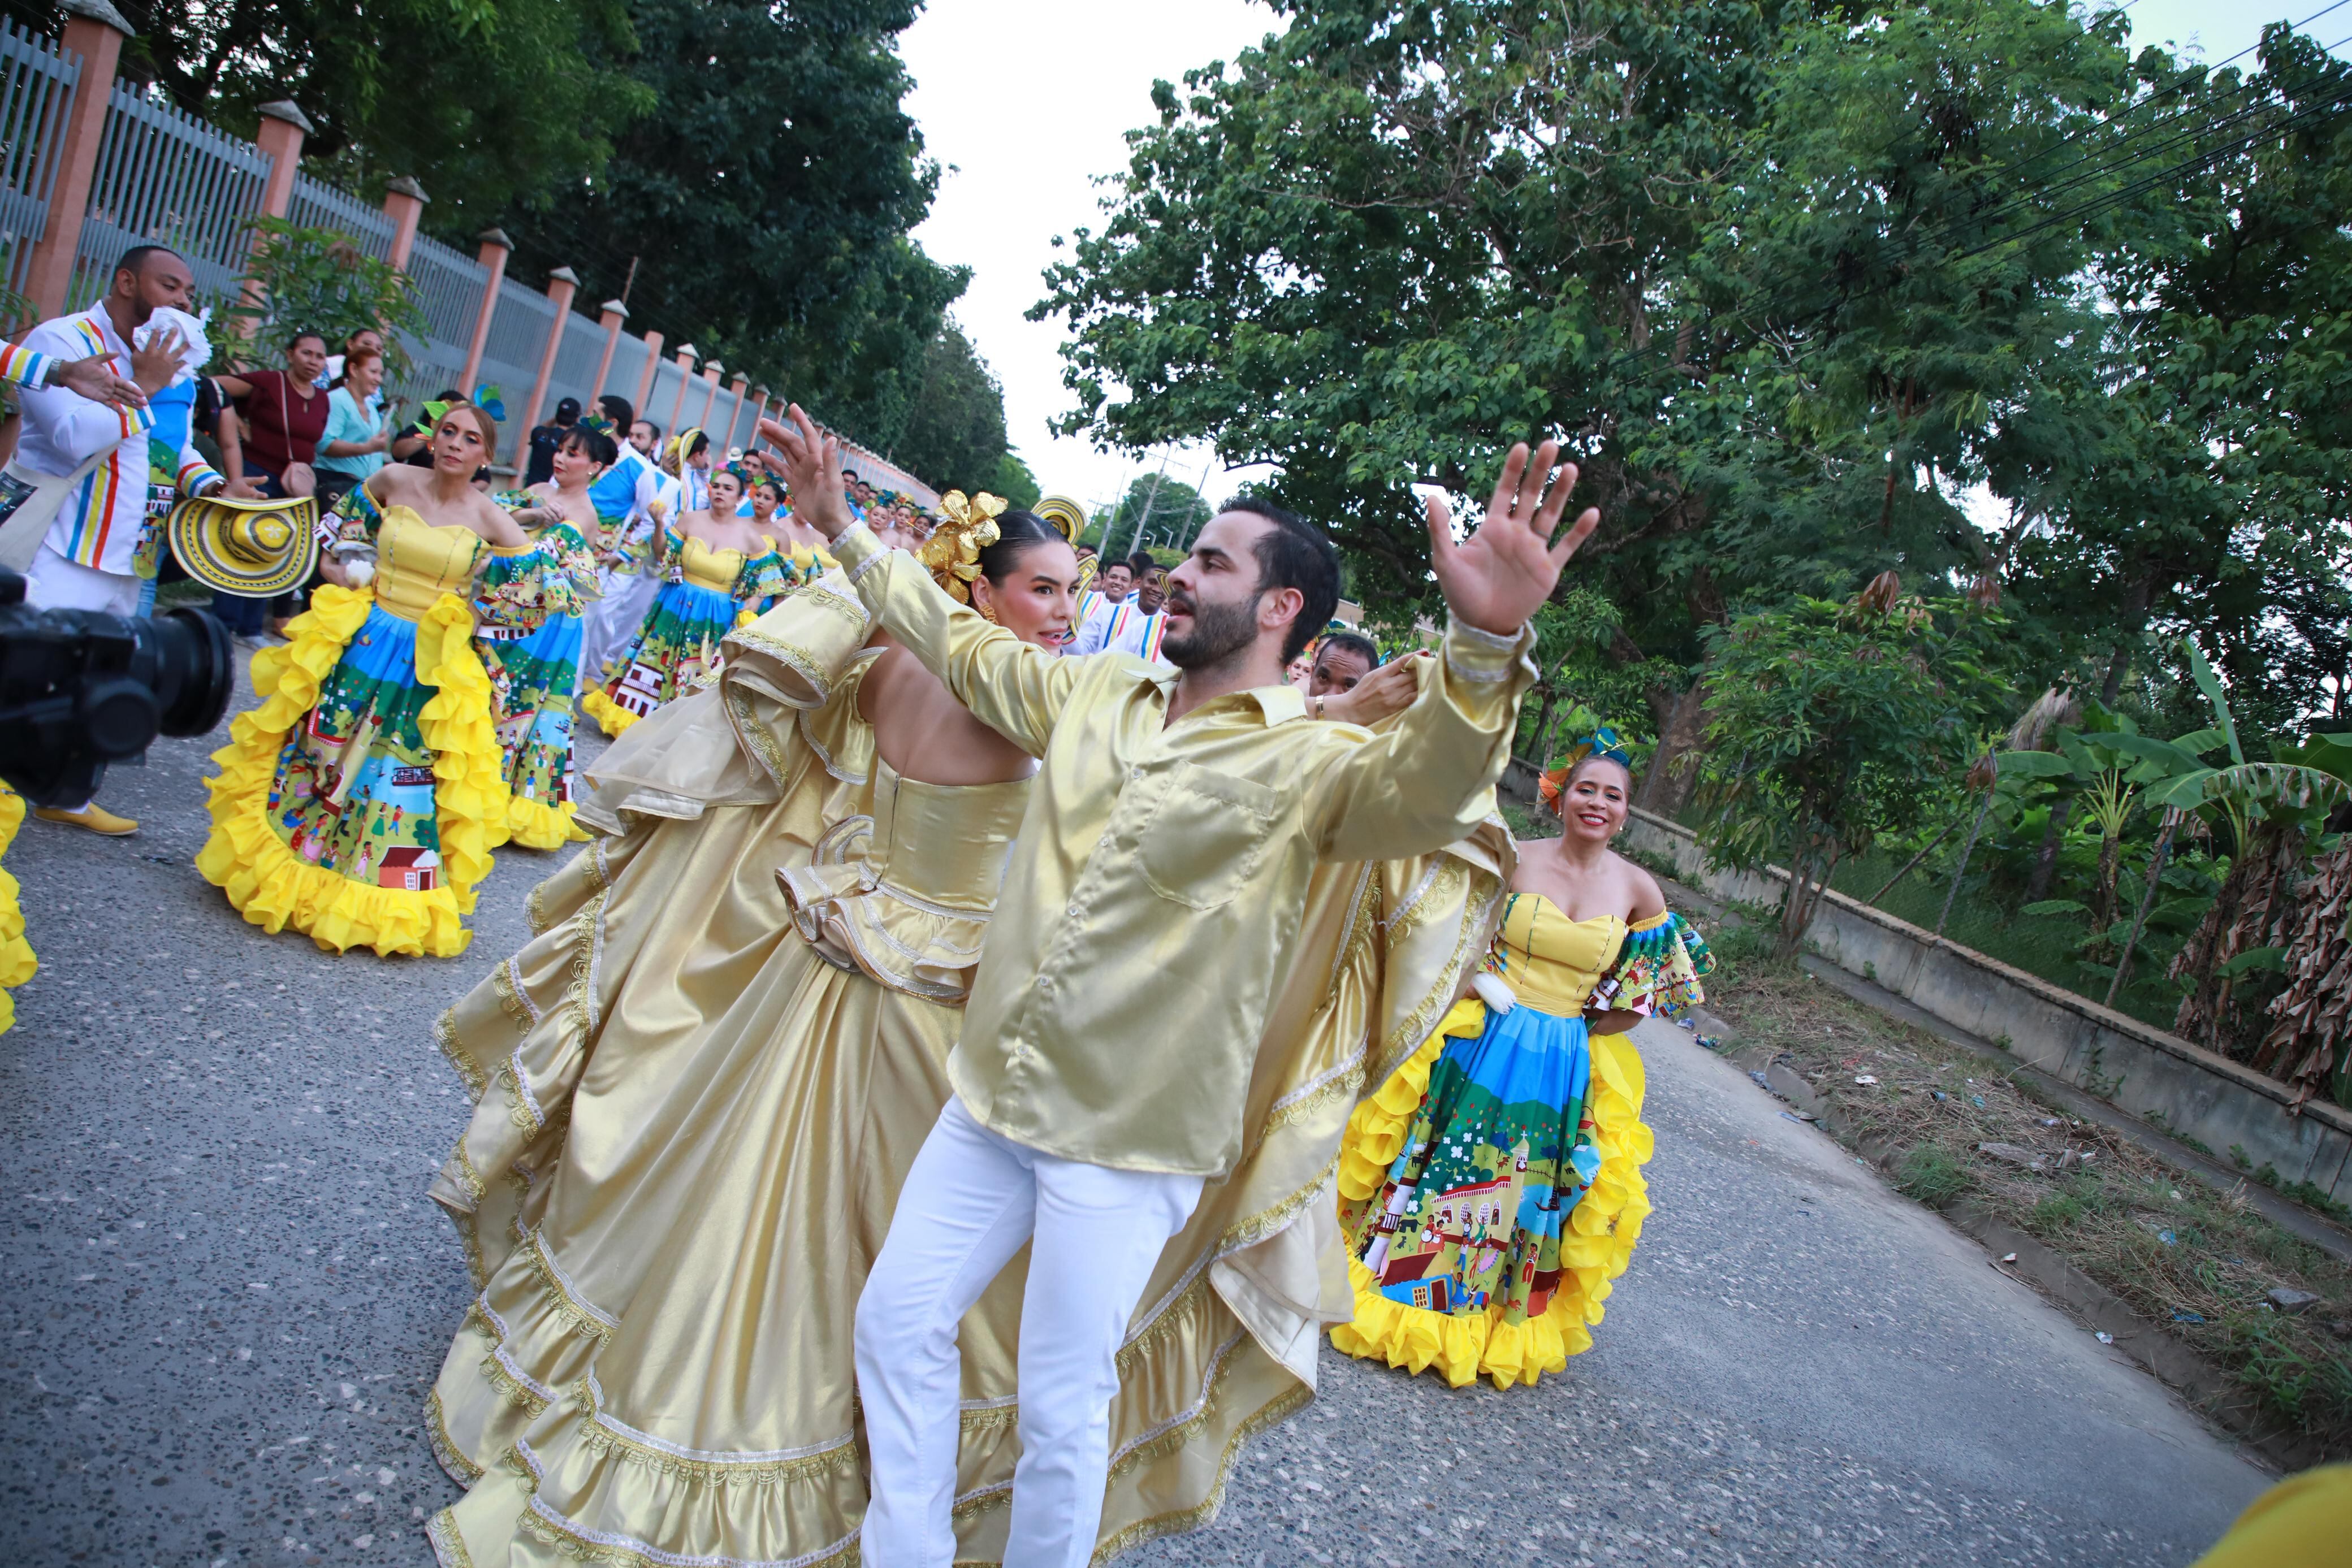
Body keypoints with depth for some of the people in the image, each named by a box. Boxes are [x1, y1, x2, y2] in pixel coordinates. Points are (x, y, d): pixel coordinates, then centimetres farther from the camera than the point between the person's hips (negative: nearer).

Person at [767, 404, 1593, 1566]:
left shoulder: (1309, 761, -13)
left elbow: (1421, 788, -35)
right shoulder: (1094, 693, 6)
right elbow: (962, 645, 20)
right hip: (993, 1095, 6)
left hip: (1127, 1142, -6)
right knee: (896, 1321, 16)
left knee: (1062, 1409, 6)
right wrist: (844, 531, 20)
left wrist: (1484, 646, -54)